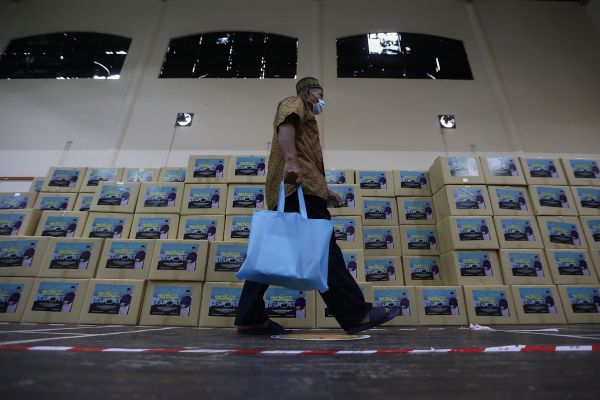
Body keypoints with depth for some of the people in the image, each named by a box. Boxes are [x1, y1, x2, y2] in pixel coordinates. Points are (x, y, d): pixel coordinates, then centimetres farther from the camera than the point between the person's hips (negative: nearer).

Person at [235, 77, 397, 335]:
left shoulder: (304, 117, 40)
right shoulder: (294, 103, 14)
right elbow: (285, 126, -12)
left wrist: (324, 193, 29)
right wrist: (290, 160, -29)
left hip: (289, 188, 10)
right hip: (298, 184, -10)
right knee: (323, 249, -14)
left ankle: (250, 319, 2)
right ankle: (357, 315, -11)